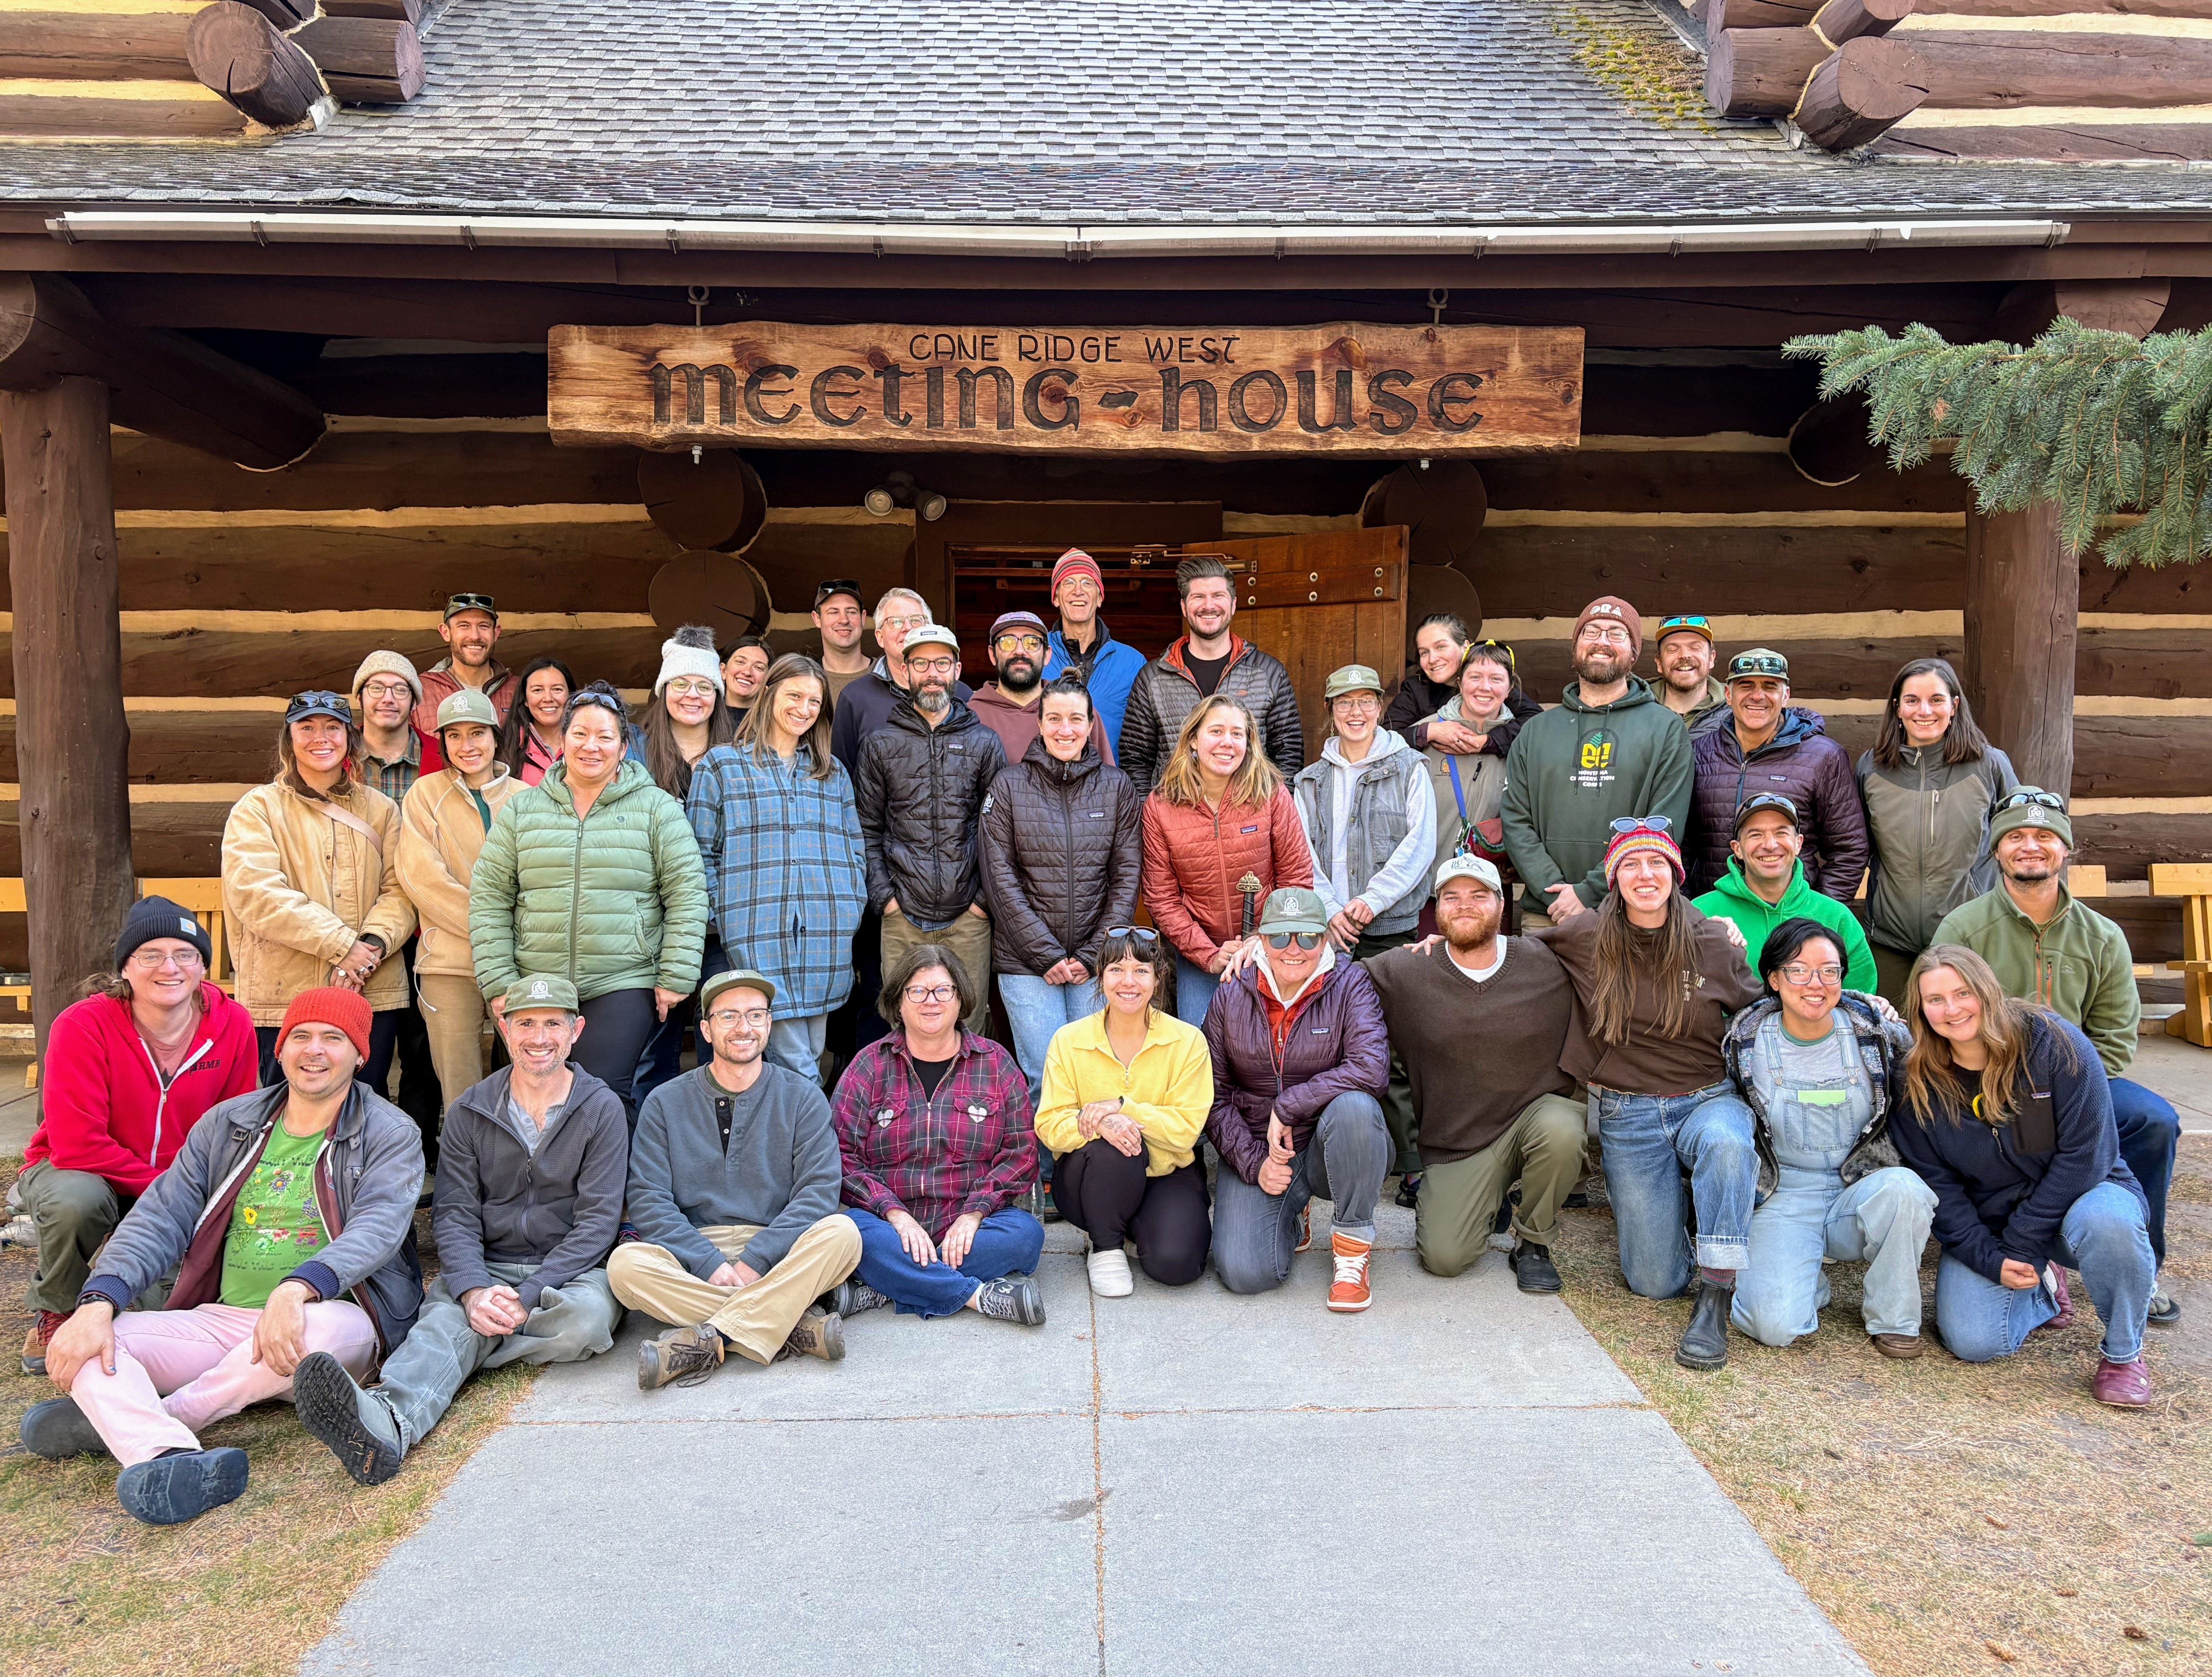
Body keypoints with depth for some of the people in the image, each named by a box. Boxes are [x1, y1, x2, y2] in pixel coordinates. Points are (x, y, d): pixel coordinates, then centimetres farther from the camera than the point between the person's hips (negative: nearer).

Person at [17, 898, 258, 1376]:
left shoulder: (233, 1026, -14)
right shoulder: (81, 1027, -22)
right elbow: (77, 1146, -26)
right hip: (75, 1171, -2)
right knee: (76, 1199, -36)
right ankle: (55, 1312, -3)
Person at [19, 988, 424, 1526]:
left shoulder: (391, 1134, 1)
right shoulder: (228, 1124, 14)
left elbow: (376, 1229, -16)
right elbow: (159, 1219, 6)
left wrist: (298, 1288, -35)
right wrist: (99, 1301, -13)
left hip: (332, 1316, -4)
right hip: (219, 1318, 4)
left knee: (326, 1331, -39)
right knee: (79, 1344, -18)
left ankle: (113, 1419, -24)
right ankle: (168, 1458, -46)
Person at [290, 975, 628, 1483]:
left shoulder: (601, 1109, 1)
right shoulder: (470, 1112, 8)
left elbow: (598, 1221, -6)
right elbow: (454, 1214, 0)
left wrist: (528, 1297, -19)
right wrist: (474, 1292, -21)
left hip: (572, 1270, -1)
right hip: (486, 1269, 1)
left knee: (586, 1320, -35)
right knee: (446, 1318, -32)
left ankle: (469, 1345, -24)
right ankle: (386, 1420, -59)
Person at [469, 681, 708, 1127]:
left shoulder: (657, 808, 4)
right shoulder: (520, 810, 10)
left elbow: (687, 893, 0)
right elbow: (489, 898, 8)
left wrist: (676, 977, -6)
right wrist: (498, 981, 0)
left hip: (625, 986, -3)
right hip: (536, 987, 3)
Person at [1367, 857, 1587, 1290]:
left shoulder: (1548, 964, -6)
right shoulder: (1404, 974, -6)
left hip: (1539, 1108, 0)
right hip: (1458, 1139, 0)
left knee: (1560, 1132, -35)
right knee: (1444, 1258, -14)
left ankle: (1532, 1242, -5)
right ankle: (1470, 1202, 23)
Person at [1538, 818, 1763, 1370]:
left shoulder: (1714, 944, -3)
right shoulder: (1586, 940, -3)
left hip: (1708, 1100, 0)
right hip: (1627, 1113, 0)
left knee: (1726, 1144, -40)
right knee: (1655, 1282, -4)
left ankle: (1714, 1303, -26)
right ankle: (1648, 1206, 31)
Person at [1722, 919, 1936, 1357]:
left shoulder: (1880, 1033, -3)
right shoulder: (1747, 1042, -5)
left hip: (1860, 1191, 2)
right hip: (1783, 1200, -1)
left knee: (1901, 1188, -35)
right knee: (1776, 1325, -25)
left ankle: (1893, 1317, -8)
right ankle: (1809, 1281, 13)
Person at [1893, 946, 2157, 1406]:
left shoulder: (2054, 1043, -16)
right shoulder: (1920, 1084, -7)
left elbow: (2084, 1153, -18)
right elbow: (1936, 1184, -4)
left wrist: (2022, 1247, -19)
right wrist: (1990, 1260, -17)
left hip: (2079, 1196, -2)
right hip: (1984, 1225, 2)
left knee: (2106, 1221, -38)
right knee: (1974, 1342, -20)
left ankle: (2123, 1353, -10)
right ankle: (2041, 1291, 16)